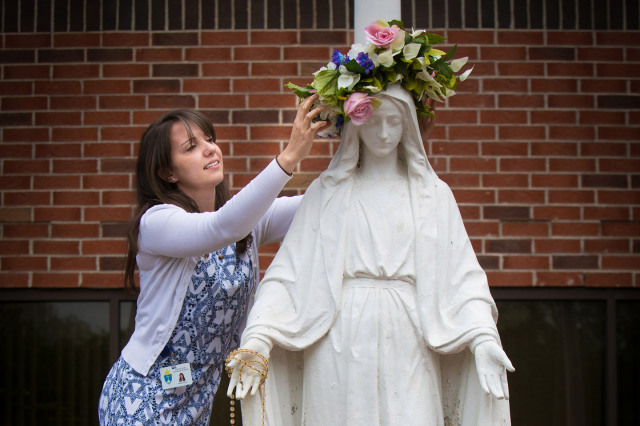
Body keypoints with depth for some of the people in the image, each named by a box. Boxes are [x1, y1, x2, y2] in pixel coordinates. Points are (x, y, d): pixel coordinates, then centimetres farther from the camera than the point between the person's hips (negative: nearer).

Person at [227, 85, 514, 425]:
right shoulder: (326, 192, 11)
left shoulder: (433, 195, 13)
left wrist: (483, 336, -12)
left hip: (406, 345, 1)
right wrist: (259, 336, -11)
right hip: (339, 345, 0)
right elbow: (288, 272, 3)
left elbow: (462, 276, 4)